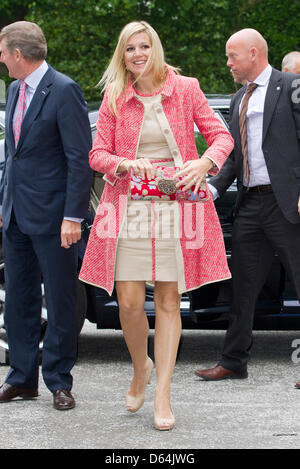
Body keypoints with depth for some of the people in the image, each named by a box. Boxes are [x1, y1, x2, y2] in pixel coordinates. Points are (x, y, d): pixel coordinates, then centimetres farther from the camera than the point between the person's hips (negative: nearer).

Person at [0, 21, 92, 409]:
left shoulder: (64, 91, -13)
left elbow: (80, 158, -15)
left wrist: (73, 216, -18)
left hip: (51, 215, -8)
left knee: (60, 301, 2)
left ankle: (59, 381, 10)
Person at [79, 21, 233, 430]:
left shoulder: (185, 89, 3)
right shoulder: (114, 98, 6)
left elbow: (222, 136, 4)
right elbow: (97, 154, 5)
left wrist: (205, 161, -16)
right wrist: (126, 164, -15)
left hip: (176, 204, -1)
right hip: (130, 206, 1)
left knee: (168, 299, 0)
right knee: (129, 301, -5)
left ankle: (163, 393, 7)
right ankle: (140, 368, 25)